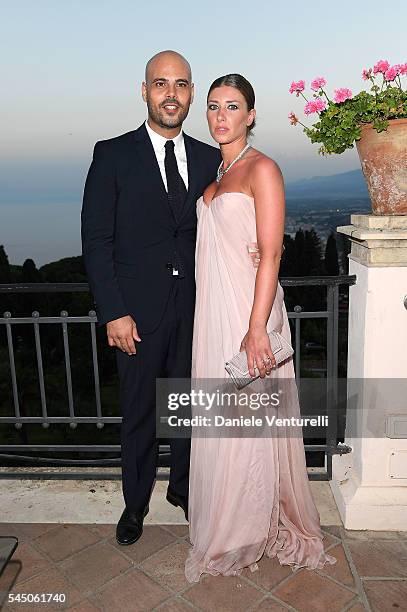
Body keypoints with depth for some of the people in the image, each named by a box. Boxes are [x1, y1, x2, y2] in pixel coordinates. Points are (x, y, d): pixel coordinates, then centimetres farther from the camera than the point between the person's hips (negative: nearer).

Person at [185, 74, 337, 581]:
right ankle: (226, 524, 33)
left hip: (248, 310, -8)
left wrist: (257, 327, -23)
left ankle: (250, 531, 23)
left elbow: (270, 253, -16)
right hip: (213, 310, 8)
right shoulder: (215, 172, 16)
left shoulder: (262, 169, -8)